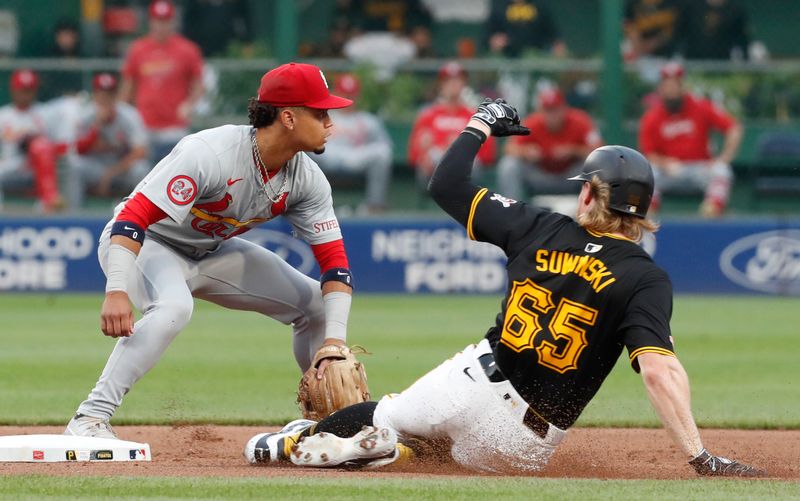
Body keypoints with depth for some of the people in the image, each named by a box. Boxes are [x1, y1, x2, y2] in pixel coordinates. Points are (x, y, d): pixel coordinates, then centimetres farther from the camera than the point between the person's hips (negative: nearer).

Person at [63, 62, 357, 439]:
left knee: (315, 304, 1)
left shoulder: (308, 180, -12)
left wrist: (334, 342, -21)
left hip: (211, 252, 7)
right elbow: (135, 217, -38)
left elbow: (333, 260, -9)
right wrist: (116, 292, -49)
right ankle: (90, 419, -36)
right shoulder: (209, 153, -34)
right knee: (172, 307, -39)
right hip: (146, 243, -7)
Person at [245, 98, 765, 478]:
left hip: (476, 381, 2)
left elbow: (446, 186, 11)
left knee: (383, 416, 27)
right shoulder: (645, 279, -7)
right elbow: (660, 369, -21)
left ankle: (298, 444, 12)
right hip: (528, 444, -2)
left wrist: (481, 124, 26)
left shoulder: (540, 229, 2)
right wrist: (701, 458, -25)